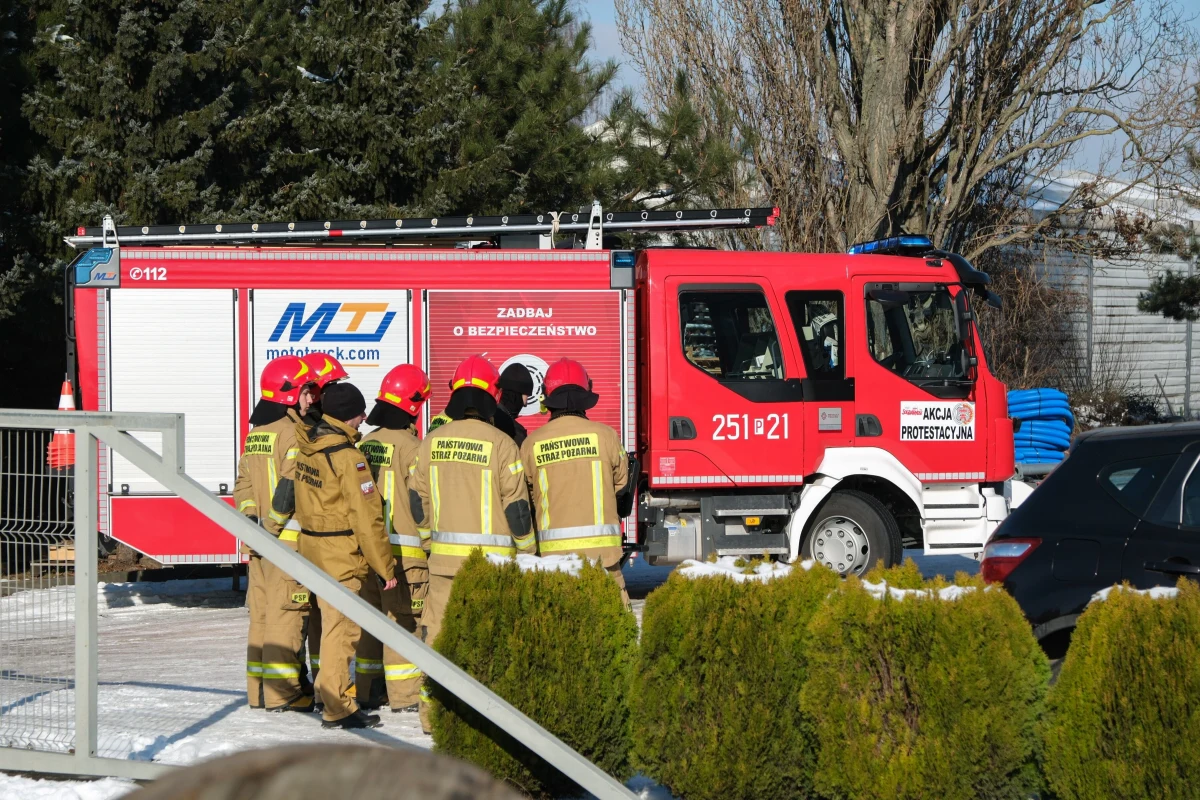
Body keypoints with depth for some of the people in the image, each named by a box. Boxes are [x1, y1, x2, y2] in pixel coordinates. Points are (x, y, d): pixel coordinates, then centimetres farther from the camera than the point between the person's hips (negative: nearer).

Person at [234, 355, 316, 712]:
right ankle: (282, 692, -6)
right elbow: (291, 484, -20)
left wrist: (251, 520, 13)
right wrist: (274, 525, -14)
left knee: (261, 612, 12)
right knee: (286, 613, -6)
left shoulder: (255, 432, 15)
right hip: (288, 537, -9)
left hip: (260, 538, 9)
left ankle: (259, 689, 16)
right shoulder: (293, 431, -12)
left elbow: (243, 483, 16)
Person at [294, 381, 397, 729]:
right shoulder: (347, 457, -20)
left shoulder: (307, 446, 4)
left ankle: (334, 696, 25)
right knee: (341, 628, -3)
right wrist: (385, 567, -13)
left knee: (332, 622, 17)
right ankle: (337, 707, 1)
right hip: (341, 554, -8)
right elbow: (366, 518, -19)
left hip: (312, 544, 8)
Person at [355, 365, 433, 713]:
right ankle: (405, 694, -2)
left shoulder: (365, 444, 8)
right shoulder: (410, 446, -13)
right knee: (404, 618, -2)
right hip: (403, 548, -7)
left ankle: (367, 691, 18)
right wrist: (430, 544, -4)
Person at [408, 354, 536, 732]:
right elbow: (516, 507, -6)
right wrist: (528, 550, 7)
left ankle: (432, 712, 10)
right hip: (491, 558, -3)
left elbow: (417, 503, 10)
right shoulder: (500, 444, -9)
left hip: (444, 558, 4)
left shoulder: (431, 442, 3)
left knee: (438, 632, 8)